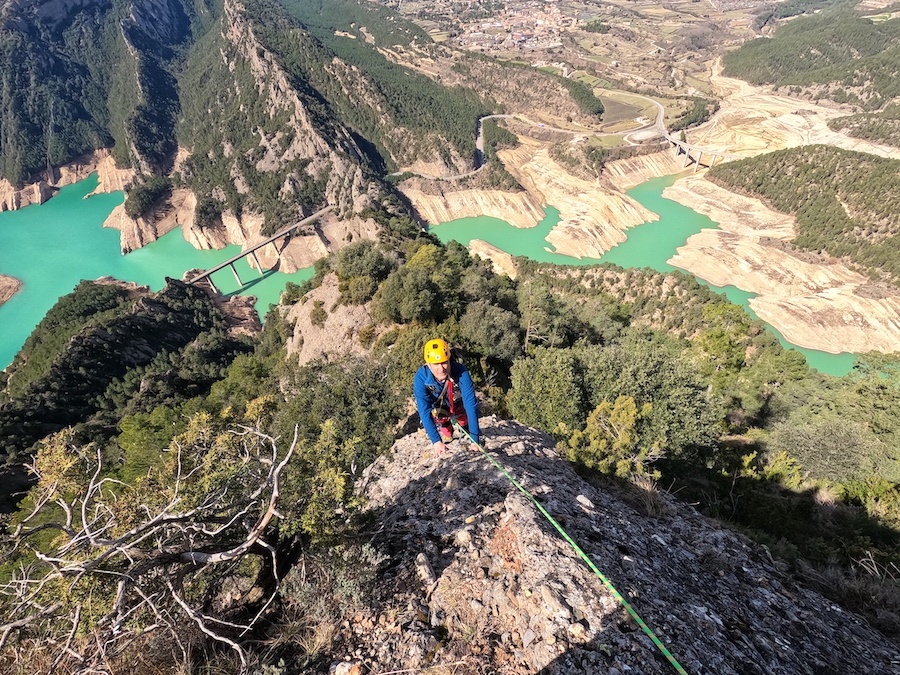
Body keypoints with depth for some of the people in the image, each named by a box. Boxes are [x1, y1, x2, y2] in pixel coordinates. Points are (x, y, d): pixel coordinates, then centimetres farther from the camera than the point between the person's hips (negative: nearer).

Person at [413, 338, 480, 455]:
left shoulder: (461, 373, -39)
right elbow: (424, 411, -35)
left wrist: (475, 440, -41)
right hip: (438, 409, 0)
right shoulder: (420, 378, -37)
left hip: (459, 405, 0)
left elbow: (471, 405, -38)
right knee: (445, 439, 4)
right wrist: (436, 441, -41)